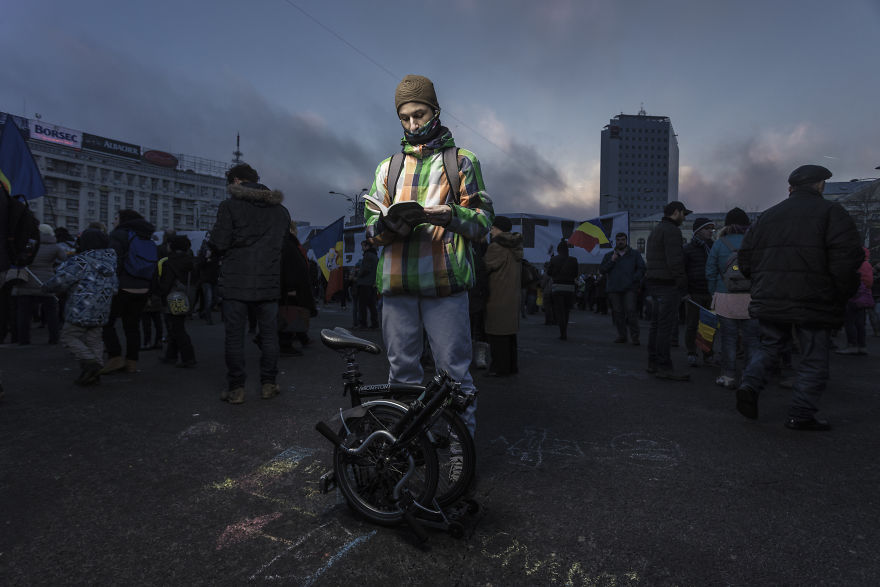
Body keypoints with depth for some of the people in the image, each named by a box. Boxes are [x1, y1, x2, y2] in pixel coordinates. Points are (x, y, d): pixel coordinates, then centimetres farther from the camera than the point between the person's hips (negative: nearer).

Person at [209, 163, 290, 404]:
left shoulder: (229, 206, -5)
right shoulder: (280, 210, 10)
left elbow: (219, 243, -9)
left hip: (235, 282, -3)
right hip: (268, 282, 4)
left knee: (234, 335, 4)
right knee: (269, 334, 11)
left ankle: (236, 388, 9)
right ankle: (268, 384, 17)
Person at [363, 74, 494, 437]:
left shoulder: (461, 161, 13)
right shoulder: (388, 167, 22)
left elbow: (483, 219, 4)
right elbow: (370, 227, 15)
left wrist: (451, 215, -17)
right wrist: (386, 223, -9)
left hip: (445, 282, -3)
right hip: (396, 283, 4)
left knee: (454, 371, -2)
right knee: (402, 371, 10)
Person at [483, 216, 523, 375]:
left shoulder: (496, 247, -14)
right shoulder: (515, 247, 14)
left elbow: (484, 267, -11)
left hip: (498, 298, -9)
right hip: (513, 297, 9)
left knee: (497, 334, -2)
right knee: (509, 332, 16)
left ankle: (499, 367, 2)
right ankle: (512, 366, 24)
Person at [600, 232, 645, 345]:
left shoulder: (635, 254, 13)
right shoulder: (609, 255, 18)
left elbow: (641, 268, 7)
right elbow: (602, 269, 8)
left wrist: (633, 279, -7)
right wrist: (611, 261, -6)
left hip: (629, 288, -2)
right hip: (614, 289, 2)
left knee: (630, 310, -12)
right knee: (617, 312, 1)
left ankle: (634, 336, -7)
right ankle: (621, 335, 9)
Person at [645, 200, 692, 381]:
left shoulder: (656, 230, 22)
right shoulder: (671, 230, -10)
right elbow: (675, 260, -18)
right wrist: (682, 284, -15)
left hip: (654, 282, 11)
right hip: (667, 284, -11)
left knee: (657, 324, 13)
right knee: (667, 325, -10)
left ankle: (653, 363, 18)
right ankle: (664, 367, -9)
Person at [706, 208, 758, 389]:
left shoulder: (719, 243, 2)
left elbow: (710, 273, 2)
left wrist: (714, 294, 10)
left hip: (725, 298, 0)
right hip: (751, 299, 0)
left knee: (728, 338, 6)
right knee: (751, 338, 8)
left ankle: (728, 377, 10)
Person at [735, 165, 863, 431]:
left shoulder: (768, 216, 11)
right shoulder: (830, 211, -3)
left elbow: (745, 257, 12)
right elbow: (847, 256, -14)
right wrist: (843, 294, -3)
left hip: (770, 299, 4)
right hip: (813, 300, -4)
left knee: (769, 346, 19)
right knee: (813, 359, 7)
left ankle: (749, 385, -3)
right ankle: (801, 415, 10)